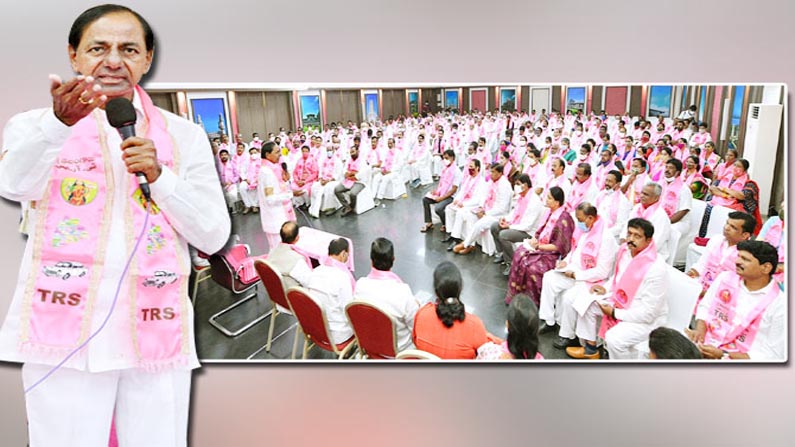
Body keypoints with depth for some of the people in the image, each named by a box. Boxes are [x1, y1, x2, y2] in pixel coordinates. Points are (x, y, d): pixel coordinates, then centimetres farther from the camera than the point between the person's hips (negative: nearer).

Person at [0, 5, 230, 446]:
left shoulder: (183, 135, 7)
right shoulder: (35, 124, 6)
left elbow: (213, 236, 1)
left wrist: (159, 176, -11)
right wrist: (60, 122, -33)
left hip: (156, 332, 1)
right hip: (66, 331, 0)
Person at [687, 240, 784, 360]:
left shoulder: (780, 305, -9)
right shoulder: (725, 278, 3)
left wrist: (722, 355, -16)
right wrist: (700, 330, -7)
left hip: (736, 358, -5)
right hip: (705, 344, 5)